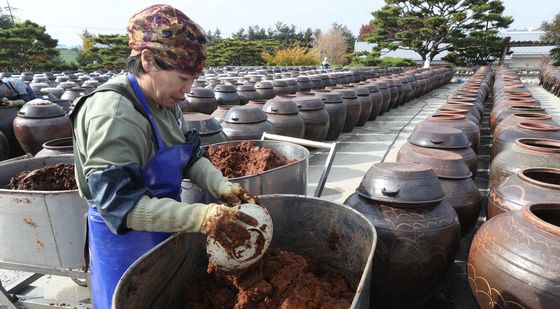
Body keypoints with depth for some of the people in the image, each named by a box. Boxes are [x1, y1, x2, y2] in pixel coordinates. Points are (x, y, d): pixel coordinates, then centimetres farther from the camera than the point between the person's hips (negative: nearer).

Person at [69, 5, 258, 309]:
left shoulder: (165, 102, -1)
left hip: (163, 231, 8)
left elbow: (190, 158, 5)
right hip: (126, 240, -8)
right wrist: (200, 216, -38)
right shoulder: (114, 115, -27)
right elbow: (119, 203, -31)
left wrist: (222, 187, -12)